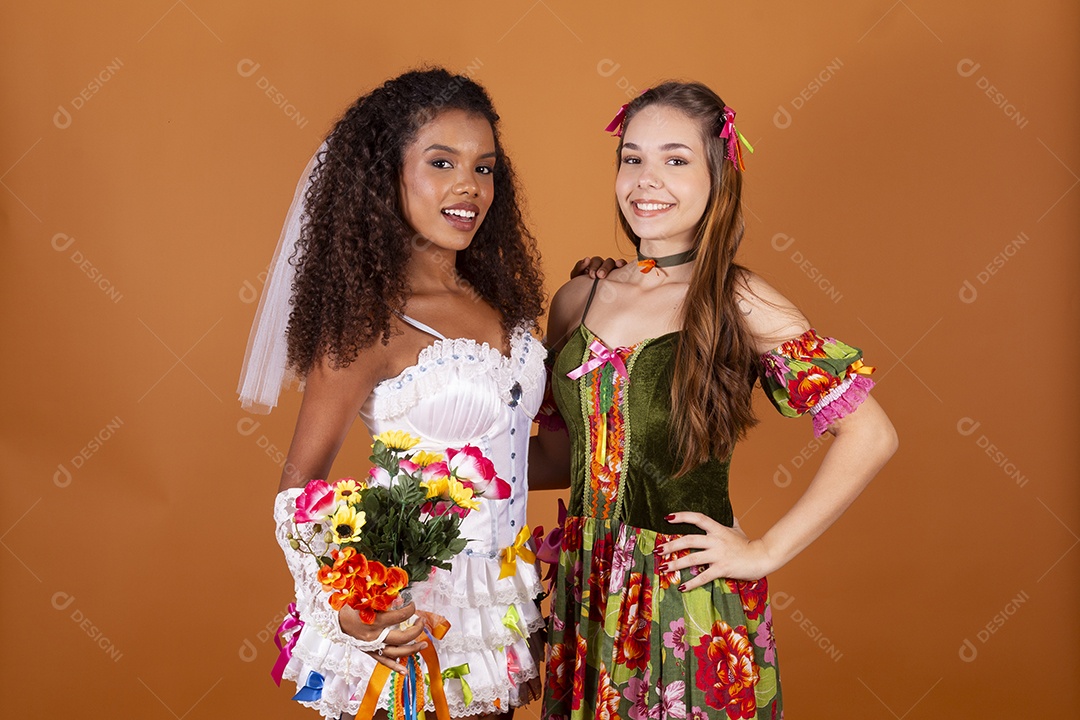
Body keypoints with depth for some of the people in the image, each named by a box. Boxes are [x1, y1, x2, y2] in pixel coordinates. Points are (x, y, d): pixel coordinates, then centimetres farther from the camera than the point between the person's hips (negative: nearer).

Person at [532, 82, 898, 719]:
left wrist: (766, 552, -11)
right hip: (586, 596, 4)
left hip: (693, 601, -4)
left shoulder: (739, 304, -11)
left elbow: (871, 435, -12)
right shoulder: (578, 302, 2)